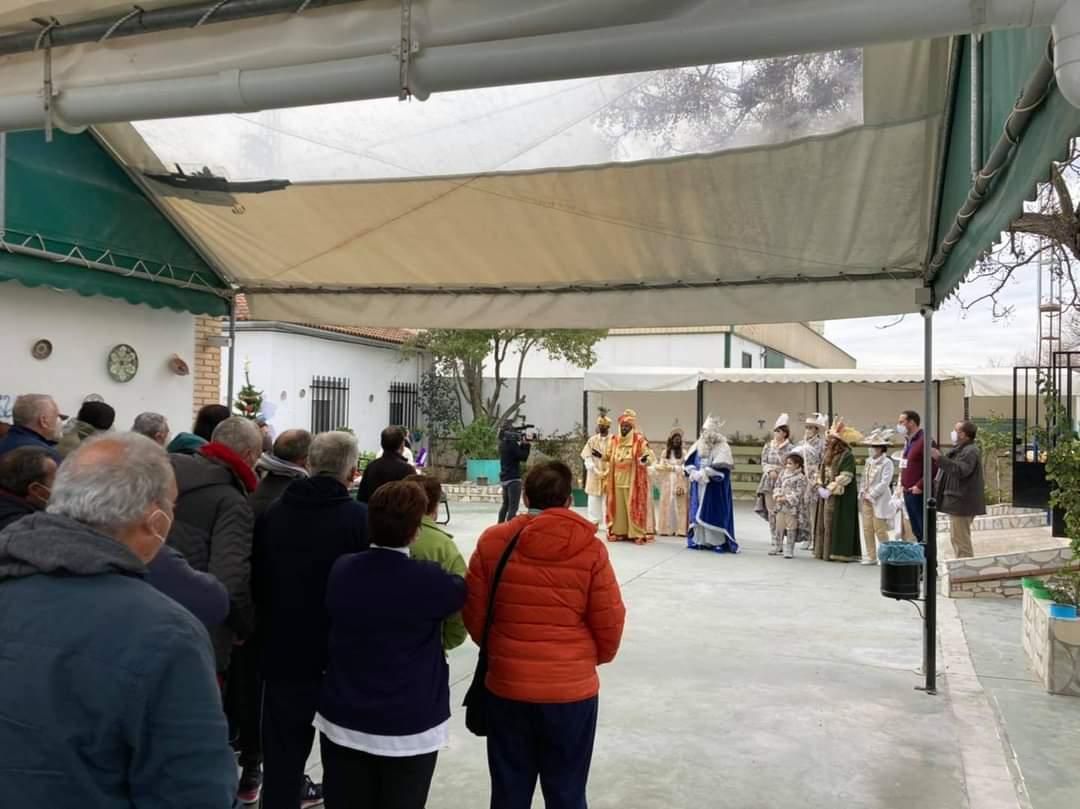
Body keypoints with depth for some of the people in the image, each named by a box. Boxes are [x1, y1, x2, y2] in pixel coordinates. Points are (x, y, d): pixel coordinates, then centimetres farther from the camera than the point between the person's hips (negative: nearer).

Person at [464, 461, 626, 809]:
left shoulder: (492, 542, -8)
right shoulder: (590, 549, -11)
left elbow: (474, 615, -1)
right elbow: (609, 624, -6)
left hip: (507, 686, 1)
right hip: (572, 690, -1)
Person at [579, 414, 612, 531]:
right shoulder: (592, 440, 7)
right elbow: (587, 457, 0)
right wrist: (596, 471, -10)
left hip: (608, 475, -2)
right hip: (594, 475, 2)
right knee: (594, 500, 2)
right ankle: (594, 523, 9)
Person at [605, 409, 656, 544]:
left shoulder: (639, 441, -7)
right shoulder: (614, 440, 9)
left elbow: (650, 457, -11)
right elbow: (609, 457, 19)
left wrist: (645, 460, -32)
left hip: (633, 480, -5)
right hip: (618, 479, 5)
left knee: (634, 507, -4)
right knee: (619, 506, 7)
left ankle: (638, 533, 0)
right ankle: (619, 532, 14)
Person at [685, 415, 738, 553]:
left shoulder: (721, 447, -9)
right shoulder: (699, 445, 10)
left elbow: (721, 468, -19)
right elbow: (689, 462, 8)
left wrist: (704, 473, -19)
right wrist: (694, 472, -10)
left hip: (714, 488, -6)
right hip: (699, 486, 6)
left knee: (714, 513, -6)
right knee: (699, 513, 7)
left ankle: (719, 542, 0)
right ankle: (700, 540, 14)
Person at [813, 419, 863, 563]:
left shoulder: (847, 455, -12)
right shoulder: (828, 454, 14)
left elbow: (845, 477, -19)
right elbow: (821, 472, 16)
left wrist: (830, 490, -19)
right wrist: (821, 487, 1)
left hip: (841, 497, -8)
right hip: (826, 494, 8)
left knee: (838, 523, -6)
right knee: (826, 522, 10)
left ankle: (840, 552, 0)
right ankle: (825, 551, 18)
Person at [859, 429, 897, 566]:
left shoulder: (887, 463, -11)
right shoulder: (869, 461, 11)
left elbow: (885, 482, -18)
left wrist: (871, 494, -16)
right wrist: (862, 493, 3)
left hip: (879, 500, -7)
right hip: (866, 500, 7)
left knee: (880, 529, -3)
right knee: (867, 528, 7)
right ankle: (871, 556, 15)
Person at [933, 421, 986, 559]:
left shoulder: (970, 451, -15)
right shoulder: (962, 449, 19)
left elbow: (960, 470, -30)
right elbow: (952, 467, 27)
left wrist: (940, 458, -33)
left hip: (962, 502, -11)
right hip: (958, 500, 11)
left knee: (960, 538, -9)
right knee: (957, 538, 18)